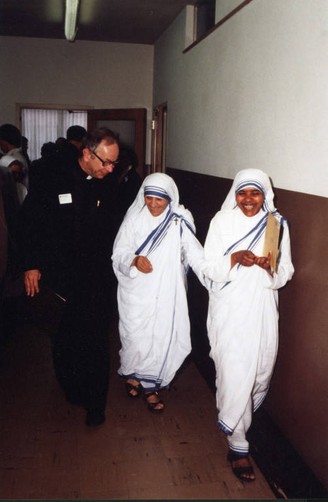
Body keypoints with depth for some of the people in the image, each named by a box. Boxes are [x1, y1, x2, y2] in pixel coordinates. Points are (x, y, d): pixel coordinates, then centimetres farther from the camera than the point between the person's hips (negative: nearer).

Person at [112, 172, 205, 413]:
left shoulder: (179, 223, -2)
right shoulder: (134, 219, -3)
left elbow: (196, 254, -11)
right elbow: (119, 255, -4)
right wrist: (134, 260, -25)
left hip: (166, 294, 1)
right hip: (136, 293, -1)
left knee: (163, 339, 4)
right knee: (136, 339, 4)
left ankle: (150, 386, 27)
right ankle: (132, 374, 35)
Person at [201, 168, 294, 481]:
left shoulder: (277, 224, 1)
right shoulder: (222, 221, -4)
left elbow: (286, 274, 2)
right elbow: (209, 268, -6)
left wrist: (272, 268, -20)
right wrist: (235, 258, -23)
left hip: (261, 311, 3)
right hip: (229, 310, -3)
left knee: (258, 370, 14)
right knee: (235, 374, -4)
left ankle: (233, 418, 43)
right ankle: (237, 444, 11)